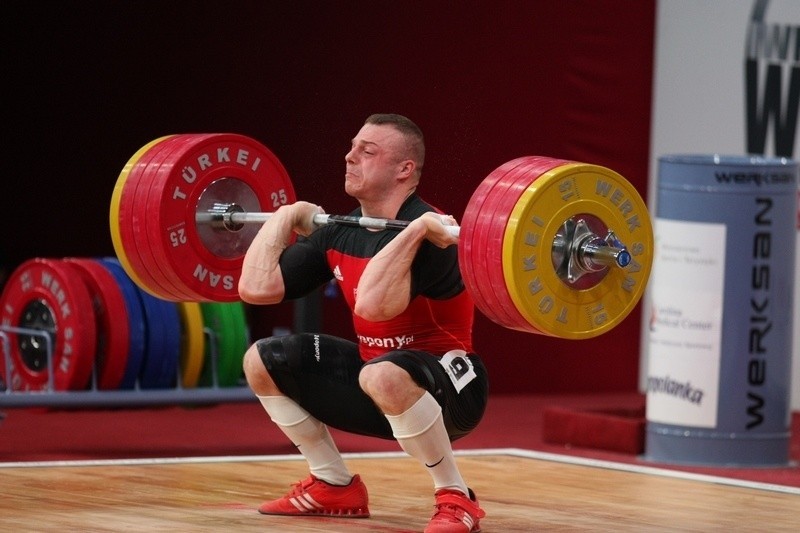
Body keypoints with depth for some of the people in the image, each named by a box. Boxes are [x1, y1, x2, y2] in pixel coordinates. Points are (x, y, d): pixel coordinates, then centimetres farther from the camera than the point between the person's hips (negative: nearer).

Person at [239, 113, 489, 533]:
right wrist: (286, 217, 5)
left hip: (447, 387, -9)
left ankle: (456, 499, -22)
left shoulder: (427, 236, -24)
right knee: (262, 362, 6)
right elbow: (256, 288, -3)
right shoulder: (339, 234, 1)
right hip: (378, 373, 9)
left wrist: (413, 231, -39)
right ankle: (335, 486, 14)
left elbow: (372, 305, -42)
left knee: (384, 377, -42)